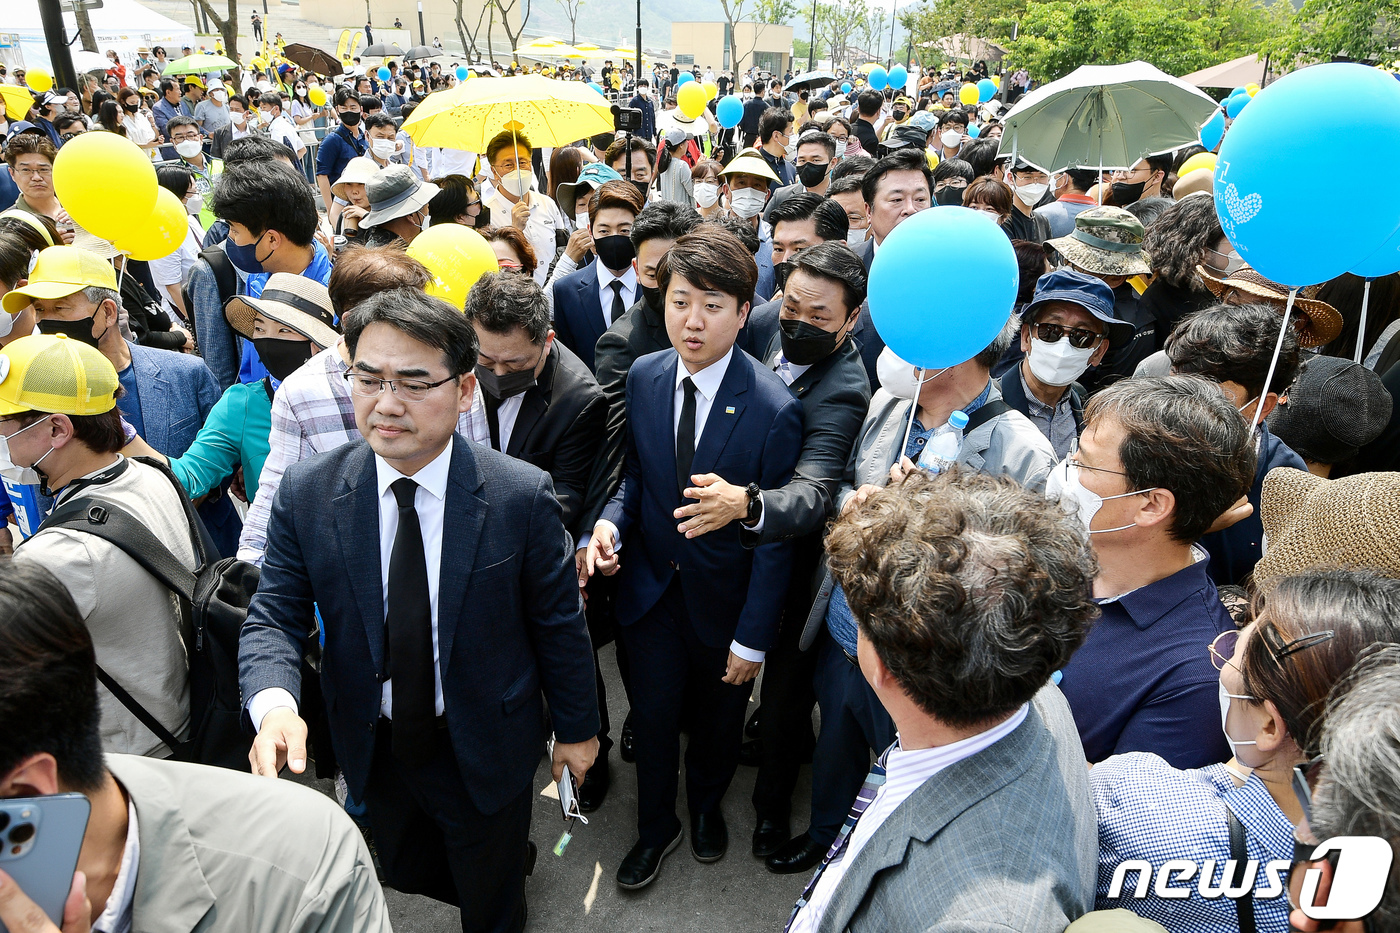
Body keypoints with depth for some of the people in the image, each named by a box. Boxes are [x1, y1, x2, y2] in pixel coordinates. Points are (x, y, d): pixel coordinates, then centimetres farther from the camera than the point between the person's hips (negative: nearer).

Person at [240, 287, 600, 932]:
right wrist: (273, 702, -30)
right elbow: (274, 617, -10)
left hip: (484, 750, -3)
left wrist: (575, 727, -1)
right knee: (406, 875, 30)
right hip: (372, 750, 3)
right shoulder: (305, 494, -15)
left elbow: (558, 623, -12)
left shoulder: (523, 496, -22)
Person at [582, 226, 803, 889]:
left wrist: (753, 638, -14)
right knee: (653, 716, 17)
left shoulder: (774, 410, -23)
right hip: (651, 587, 3)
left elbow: (774, 536, -17)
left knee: (718, 716, 22)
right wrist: (613, 518, -16)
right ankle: (656, 826, 45)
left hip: (722, 601, -2)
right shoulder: (643, 377, -9)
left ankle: (707, 804, 54)